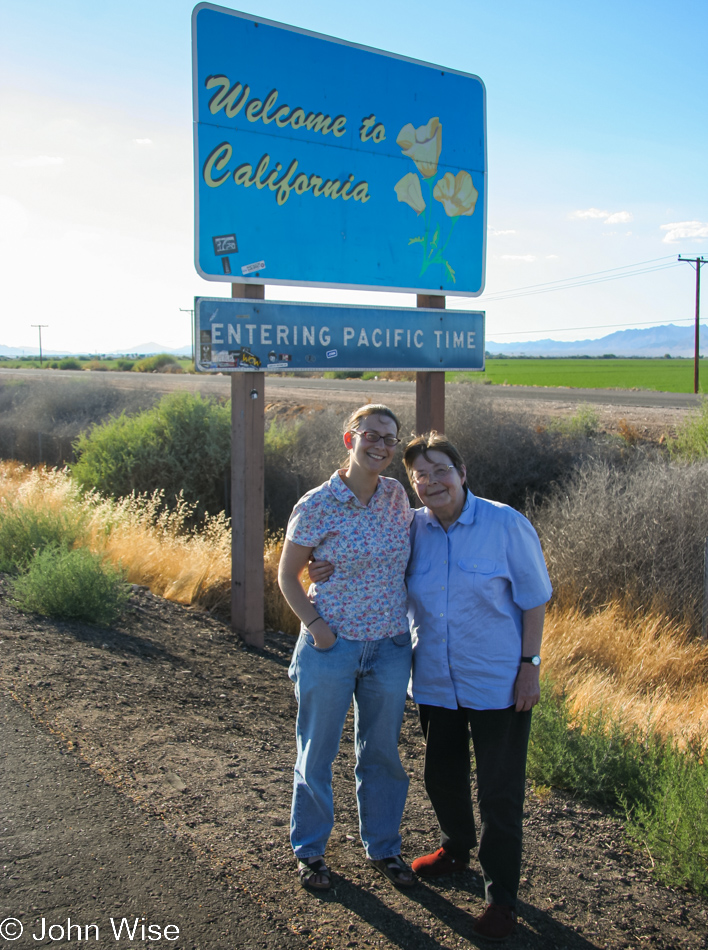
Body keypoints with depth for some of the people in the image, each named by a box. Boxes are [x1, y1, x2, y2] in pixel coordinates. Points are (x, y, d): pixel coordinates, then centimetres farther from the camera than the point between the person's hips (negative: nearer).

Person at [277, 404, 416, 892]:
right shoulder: (316, 506, -14)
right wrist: (315, 625, -15)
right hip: (331, 646, -4)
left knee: (382, 752, 17)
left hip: (390, 646, 4)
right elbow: (288, 575, -4)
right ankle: (310, 850, 33)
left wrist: (415, 618, 5)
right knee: (317, 753, 12)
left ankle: (384, 847, 37)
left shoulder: (397, 495, -1)